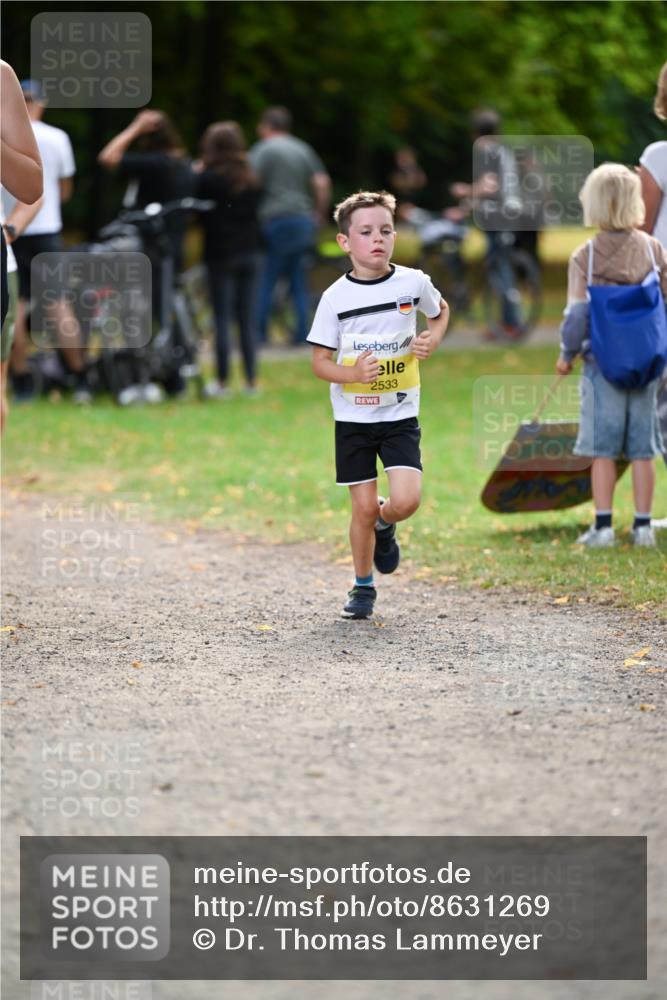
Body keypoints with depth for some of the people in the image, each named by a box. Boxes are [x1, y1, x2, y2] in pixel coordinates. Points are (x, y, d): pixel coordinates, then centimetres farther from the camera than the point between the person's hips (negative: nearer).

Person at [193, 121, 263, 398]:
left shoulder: (207, 179, -9)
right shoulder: (252, 179, 8)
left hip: (220, 253, -5)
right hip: (250, 251, 5)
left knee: (222, 320, -2)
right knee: (247, 320, 7)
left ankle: (222, 382, -1)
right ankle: (251, 381, 6)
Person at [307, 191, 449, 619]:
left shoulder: (413, 283, -4)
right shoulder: (336, 298, -8)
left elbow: (441, 311, 18)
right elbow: (320, 361, -4)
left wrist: (432, 340, -3)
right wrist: (352, 374, -24)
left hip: (400, 415, 1)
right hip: (353, 418, -1)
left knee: (405, 501, -16)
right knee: (364, 508, 1)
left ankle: (384, 527, 20)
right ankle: (363, 587, 22)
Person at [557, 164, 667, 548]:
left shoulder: (585, 258, -7)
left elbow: (578, 315, -8)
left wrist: (567, 354, 7)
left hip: (603, 361, -2)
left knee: (603, 448, 4)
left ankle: (603, 525, 2)